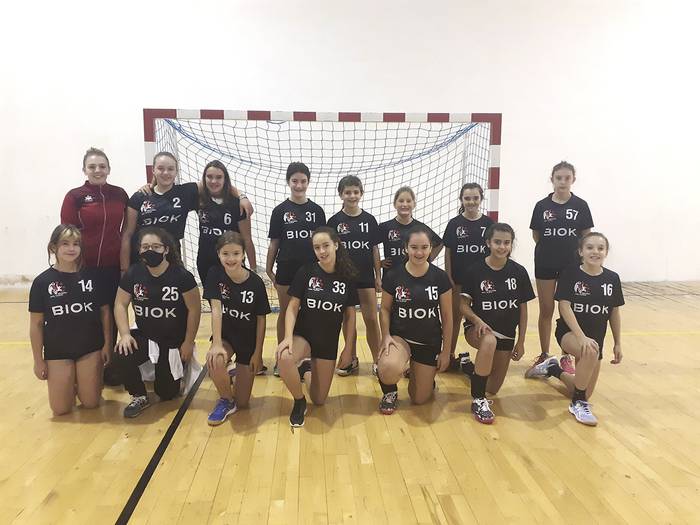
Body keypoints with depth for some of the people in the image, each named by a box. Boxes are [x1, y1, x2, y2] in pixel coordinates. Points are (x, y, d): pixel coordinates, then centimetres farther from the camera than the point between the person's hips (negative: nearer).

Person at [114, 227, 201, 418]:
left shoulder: (182, 276, -18)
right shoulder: (133, 273, -7)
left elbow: (194, 309, -13)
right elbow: (120, 304, -2)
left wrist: (188, 343, -11)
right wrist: (125, 334, -16)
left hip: (175, 342, -3)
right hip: (145, 336, 3)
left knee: (166, 393, 2)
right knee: (122, 355, -29)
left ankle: (182, 367, 37)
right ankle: (139, 397, -1)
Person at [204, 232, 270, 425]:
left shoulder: (255, 282, -16)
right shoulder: (215, 274, -14)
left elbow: (261, 319, -9)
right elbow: (216, 309, -21)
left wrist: (258, 353, -7)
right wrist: (216, 344, -30)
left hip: (249, 340, 0)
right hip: (225, 335, 1)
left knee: (242, 402, 1)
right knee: (215, 361, -36)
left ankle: (240, 371, 35)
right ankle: (226, 401, -5)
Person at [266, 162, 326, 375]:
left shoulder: (316, 210, 2)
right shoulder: (280, 210, -1)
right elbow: (274, 243, 2)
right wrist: (269, 270, 1)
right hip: (286, 269, -1)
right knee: (285, 313, 10)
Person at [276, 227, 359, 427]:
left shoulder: (347, 277, -5)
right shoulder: (306, 272, -10)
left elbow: (350, 315, 2)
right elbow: (293, 307, -10)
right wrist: (288, 337, -23)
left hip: (329, 343, 2)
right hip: (303, 335, -2)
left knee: (319, 400, 6)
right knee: (284, 358, -37)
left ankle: (307, 368, 39)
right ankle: (299, 402, -8)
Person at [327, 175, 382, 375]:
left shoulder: (369, 220, 2)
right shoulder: (334, 221, -2)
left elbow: (375, 250, 5)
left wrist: (378, 277, 3)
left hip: (366, 277, 0)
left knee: (371, 319, 1)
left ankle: (377, 360, 12)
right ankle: (351, 359, 23)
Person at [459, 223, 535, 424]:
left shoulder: (519, 272, -6)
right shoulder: (475, 270, -12)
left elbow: (523, 309, 2)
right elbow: (464, 305, -9)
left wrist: (521, 342, 2)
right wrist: (478, 320, -28)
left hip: (506, 334, 4)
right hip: (479, 328, -3)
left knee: (493, 389, 9)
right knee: (489, 341, -41)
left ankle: (474, 366, 43)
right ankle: (477, 400, -26)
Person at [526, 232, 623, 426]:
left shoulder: (612, 278, -1)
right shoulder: (570, 274, -11)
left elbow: (614, 312, 7)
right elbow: (564, 307, -17)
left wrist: (618, 343, 8)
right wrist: (581, 337, -27)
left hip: (596, 337, 5)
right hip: (568, 332, -5)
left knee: (584, 393, 7)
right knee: (591, 352, -38)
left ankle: (553, 368, 37)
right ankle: (578, 404, -17)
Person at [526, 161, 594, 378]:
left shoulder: (580, 205, -1)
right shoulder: (542, 206, 0)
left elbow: (586, 237, 3)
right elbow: (536, 235, 7)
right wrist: (550, 248, -1)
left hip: (571, 265, 0)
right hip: (545, 265, 1)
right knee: (545, 311, 8)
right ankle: (544, 355, 20)